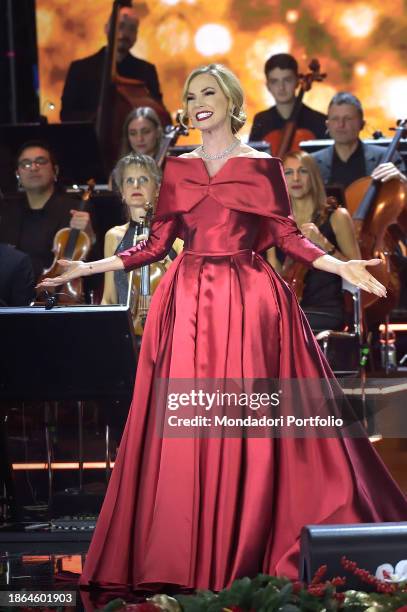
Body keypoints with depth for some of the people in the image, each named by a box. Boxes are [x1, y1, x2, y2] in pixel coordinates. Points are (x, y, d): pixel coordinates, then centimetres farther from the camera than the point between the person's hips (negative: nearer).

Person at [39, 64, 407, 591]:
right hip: (188, 304, 2)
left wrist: (340, 267, -11)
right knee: (184, 426, -2)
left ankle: (248, 550, 4)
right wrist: (86, 269, 7)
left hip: (249, 303, -2)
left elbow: (287, 237, 3)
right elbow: (156, 244, 11)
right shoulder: (176, 168, 12)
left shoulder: (262, 165, 5)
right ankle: (186, 561, 3)